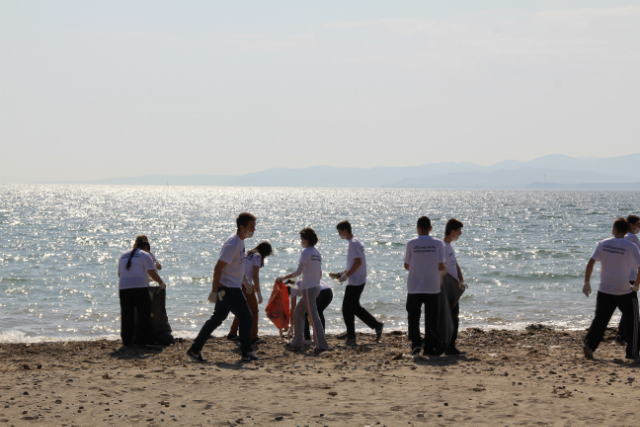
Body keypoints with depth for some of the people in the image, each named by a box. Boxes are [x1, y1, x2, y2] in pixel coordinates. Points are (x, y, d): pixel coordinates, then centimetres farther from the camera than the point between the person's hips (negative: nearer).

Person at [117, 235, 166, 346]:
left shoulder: (123, 255, 19)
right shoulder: (145, 255, 1)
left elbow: (119, 273, 25)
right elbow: (152, 273, -6)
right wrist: (161, 283, 7)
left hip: (123, 287, 5)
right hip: (139, 287, -5)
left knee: (126, 315, 8)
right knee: (144, 313, 3)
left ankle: (127, 340, 7)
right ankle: (146, 340, 1)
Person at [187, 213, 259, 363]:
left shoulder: (240, 241, 10)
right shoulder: (233, 244, -21)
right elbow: (218, 267, -23)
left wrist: (245, 280, 29)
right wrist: (214, 291, -23)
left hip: (225, 289, 10)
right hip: (229, 289, -10)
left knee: (217, 319, 13)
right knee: (246, 318, -2)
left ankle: (195, 349, 16)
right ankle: (247, 353, 9)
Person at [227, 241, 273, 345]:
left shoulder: (249, 254, 18)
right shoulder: (258, 256, -7)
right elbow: (255, 276, -11)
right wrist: (259, 293, -8)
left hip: (238, 284, 8)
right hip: (247, 285, -8)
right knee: (254, 311, 1)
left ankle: (232, 334, 26)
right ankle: (253, 337, 0)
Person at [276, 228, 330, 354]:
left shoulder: (306, 252, -11)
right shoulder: (317, 253, 14)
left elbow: (299, 271, -12)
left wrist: (283, 278, -5)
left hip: (308, 289, -9)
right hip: (316, 287, 9)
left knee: (313, 316, -9)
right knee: (297, 312, 17)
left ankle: (321, 345, -12)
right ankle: (296, 343, 19)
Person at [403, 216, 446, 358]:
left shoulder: (411, 244, -4)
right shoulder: (438, 244, -3)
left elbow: (406, 265, 2)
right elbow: (440, 266, -5)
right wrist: (444, 270, 18)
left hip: (414, 287, -1)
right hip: (432, 287, 1)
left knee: (413, 318, 6)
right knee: (431, 319, 11)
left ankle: (416, 344, -12)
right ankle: (430, 347, 12)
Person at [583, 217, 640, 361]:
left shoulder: (603, 244, 0)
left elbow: (591, 262, -5)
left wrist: (587, 283, 1)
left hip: (605, 291, 2)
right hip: (625, 292, -2)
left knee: (600, 320, 9)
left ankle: (589, 344, -8)